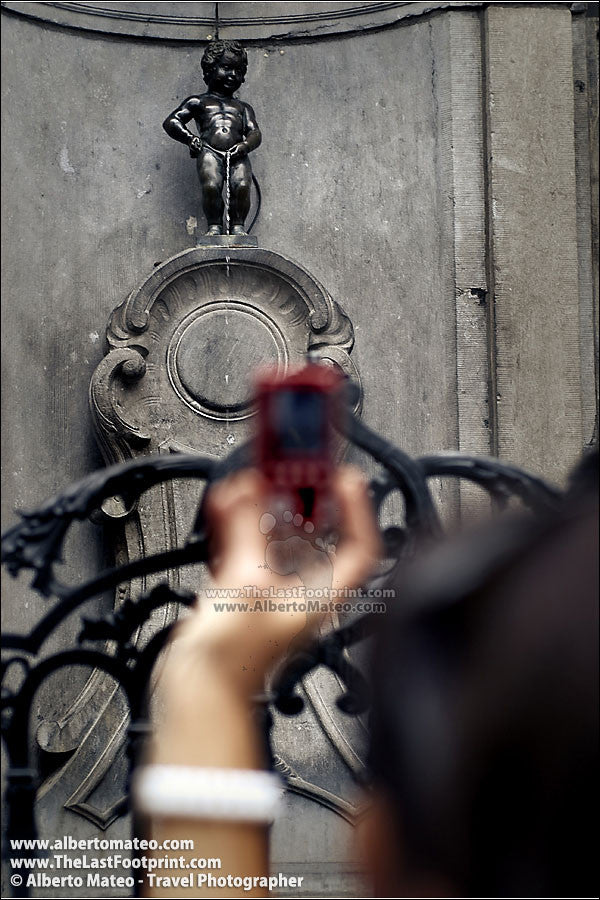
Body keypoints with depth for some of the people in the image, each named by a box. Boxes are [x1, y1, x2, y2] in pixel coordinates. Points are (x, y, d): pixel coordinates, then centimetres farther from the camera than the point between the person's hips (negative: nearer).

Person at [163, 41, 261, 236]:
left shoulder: (243, 108, 32)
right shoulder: (198, 102, 24)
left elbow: (255, 133, 18)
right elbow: (170, 122, 16)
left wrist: (244, 145, -6)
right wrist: (190, 138, -1)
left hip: (236, 154, 2)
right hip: (209, 152, -2)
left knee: (242, 186, -28)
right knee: (211, 186, -31)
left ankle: (237, 225, -16)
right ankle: (214, 225, -17)